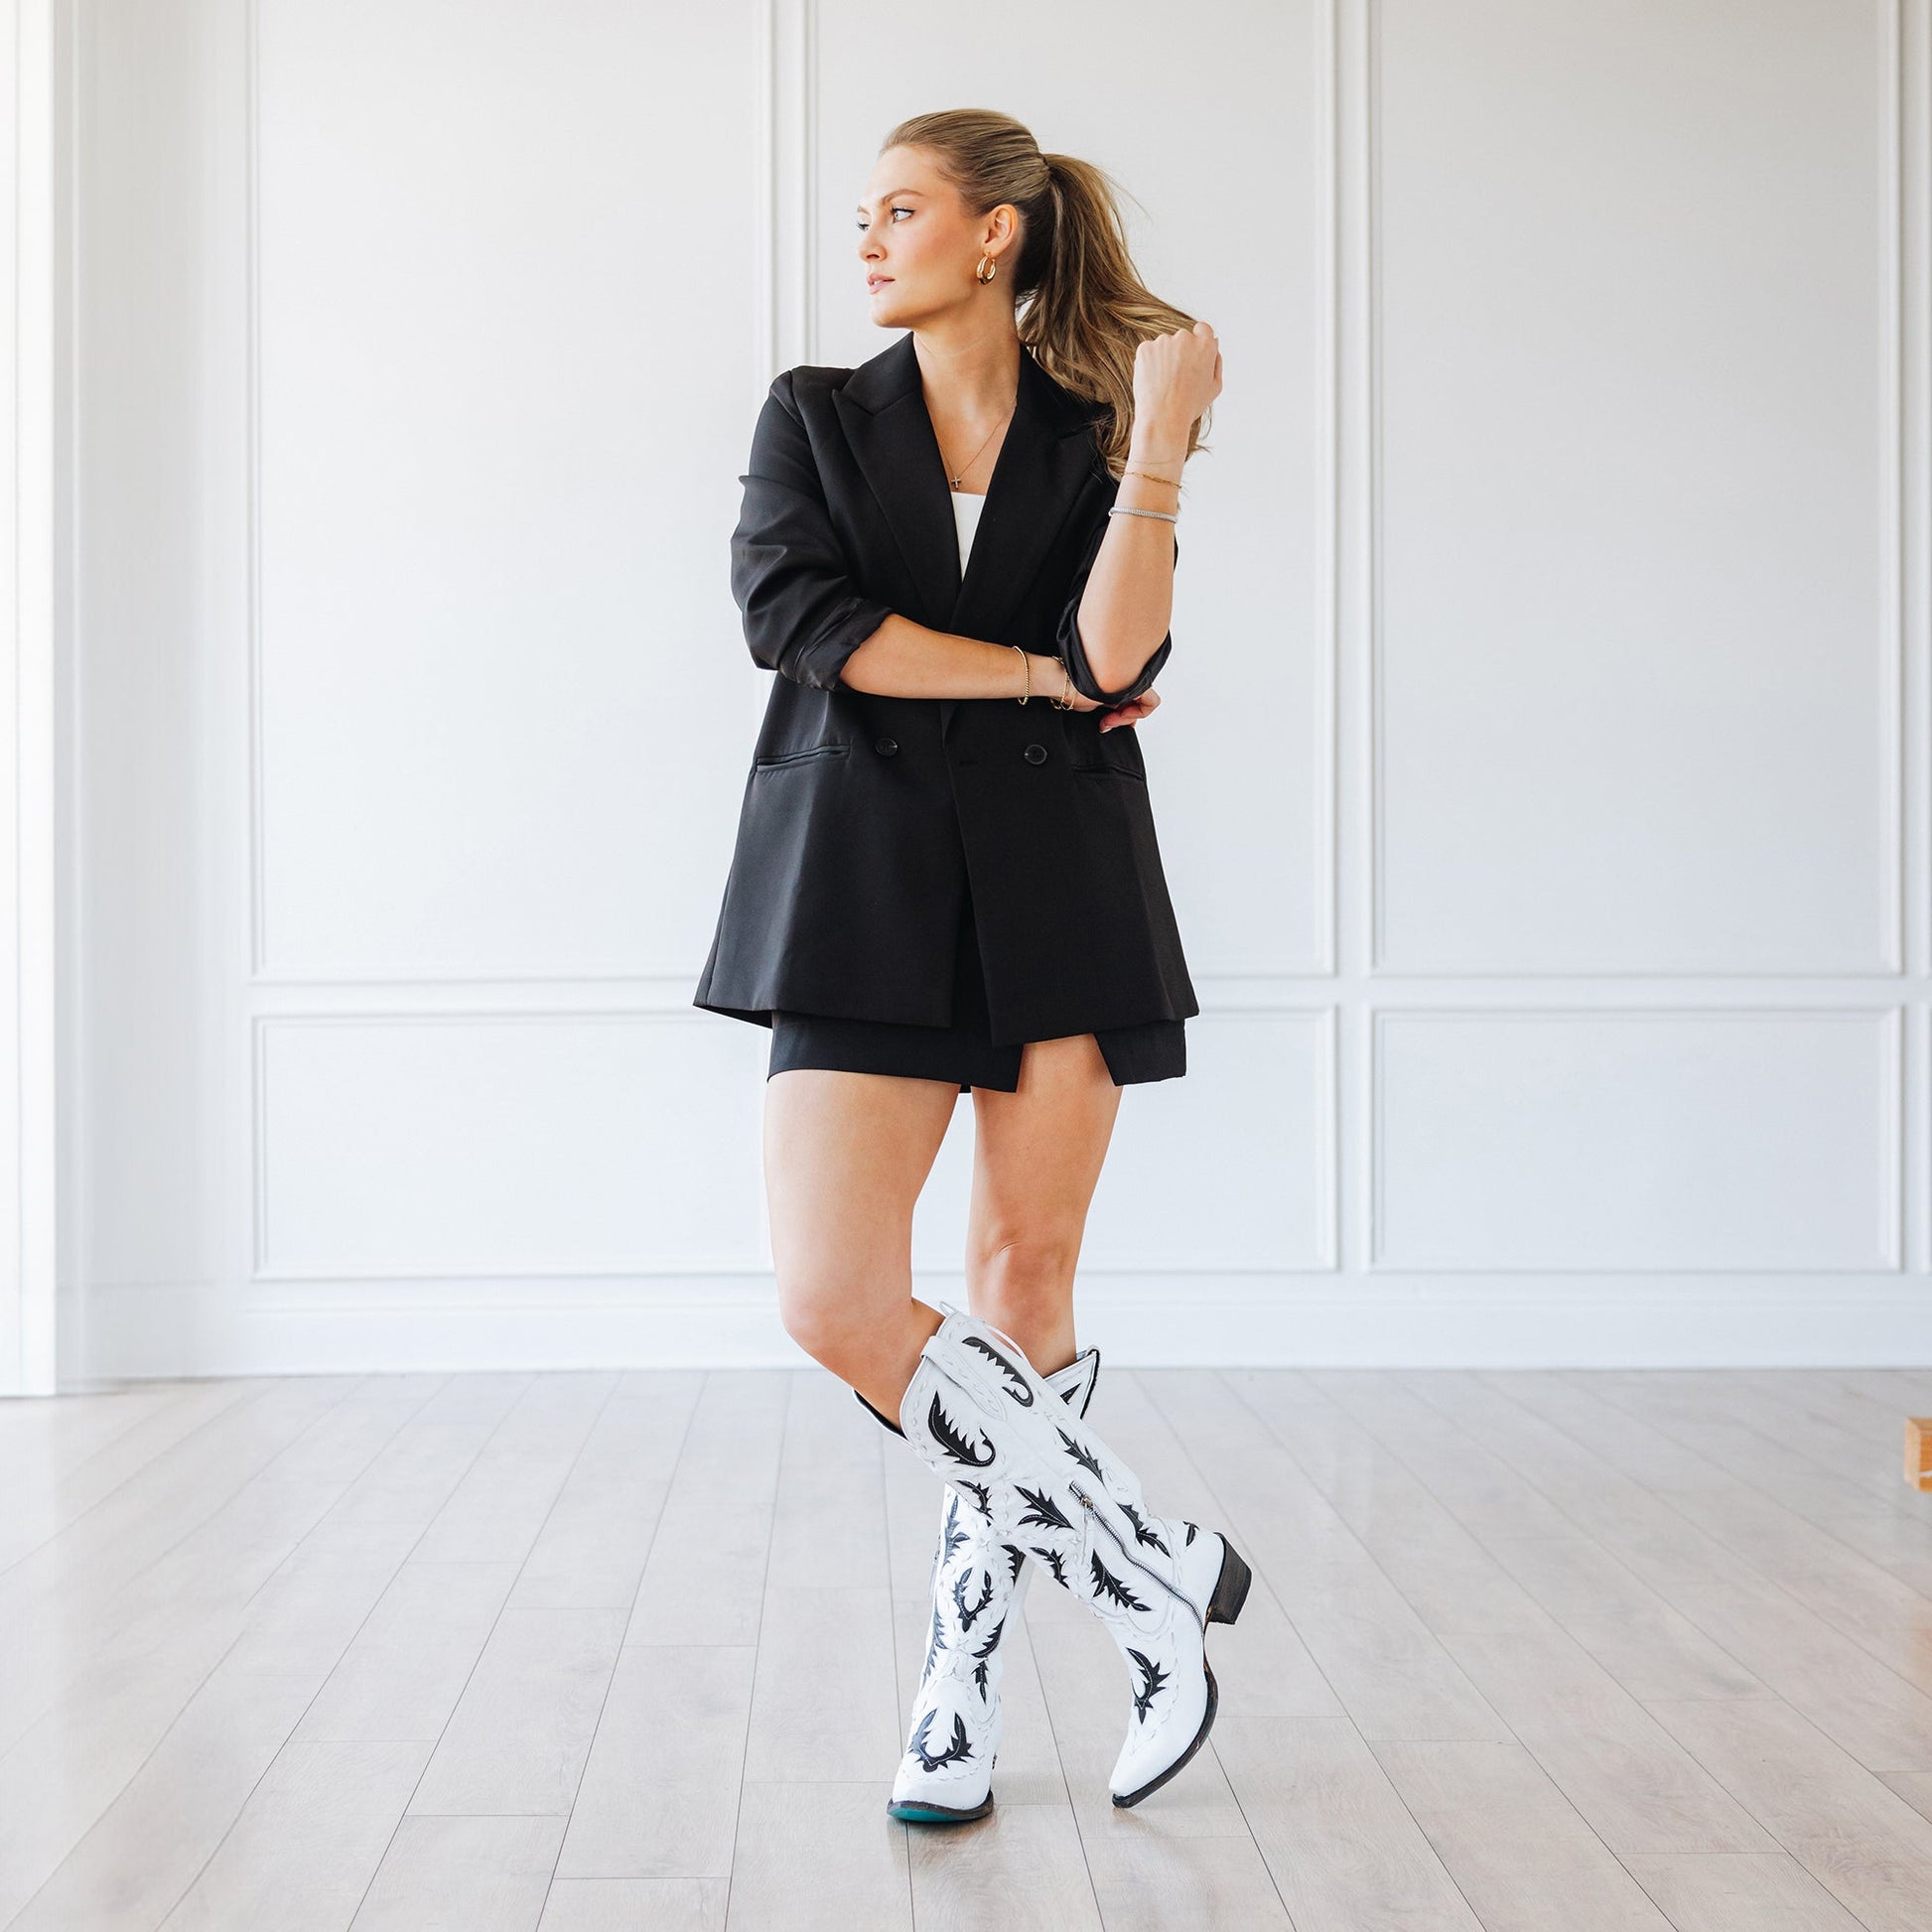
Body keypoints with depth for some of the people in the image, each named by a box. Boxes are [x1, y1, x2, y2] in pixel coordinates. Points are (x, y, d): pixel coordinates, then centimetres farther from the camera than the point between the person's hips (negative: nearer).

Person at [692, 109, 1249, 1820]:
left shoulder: (1094, 438, 7)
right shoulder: (816, 415, 11)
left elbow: (1115, 659, -8)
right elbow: (790, 610, -6)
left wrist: (1161, 452, -15)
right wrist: (1031, 673, -5)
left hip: (1058, 888, 0)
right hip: (866, 885, 1)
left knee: (1027, 1271, 3)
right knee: (836, 1297, -13)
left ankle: (967, 1663, 19)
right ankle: (1150, 1568, 1)